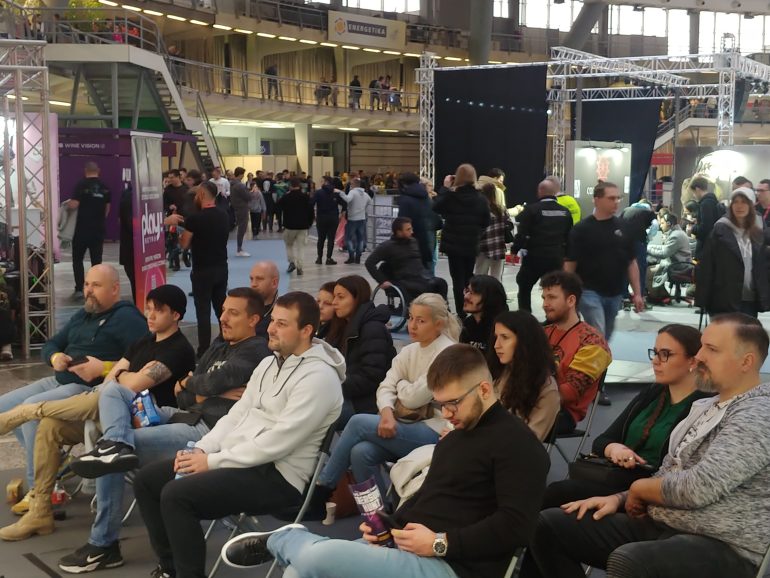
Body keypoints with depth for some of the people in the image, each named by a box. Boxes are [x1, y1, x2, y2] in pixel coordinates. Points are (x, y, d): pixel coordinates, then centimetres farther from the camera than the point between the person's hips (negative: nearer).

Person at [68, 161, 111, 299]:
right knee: (96, 259, 8)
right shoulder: (105, 187, 4)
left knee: (77, 259, 8)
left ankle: (79, 289, 0)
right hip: (99, 229, 3)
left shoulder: (81, 185, -10)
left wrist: (67, 205, 6)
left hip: (83, 228, -3)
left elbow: (74, 205, -16)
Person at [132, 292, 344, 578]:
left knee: (176, 494, -26)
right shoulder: (268, 363, 14)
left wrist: (213, 461, -18)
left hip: (276, 476, -10)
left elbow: (278, 442, -22)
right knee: (147, 478, 4)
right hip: (239, 459, 10)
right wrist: (201, 449, -3)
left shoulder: (318, 377, -16)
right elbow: (236, 415, 15)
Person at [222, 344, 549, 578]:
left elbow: (516, 526, -20)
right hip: (406, 550, 10)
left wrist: (440, 544, -18)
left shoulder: (515, 443, -9)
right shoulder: (452, 439, 23)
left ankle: (281, 540, 8)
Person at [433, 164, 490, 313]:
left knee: (458, 279, 1)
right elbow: (485, 223, 5)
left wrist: (445, 187, 3)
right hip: (472, 245, 3)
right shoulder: (481, 199, -3)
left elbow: (436, 207, 1)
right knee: (468, 277, 19)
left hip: (454, 244, -3)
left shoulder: (450, 196, -14)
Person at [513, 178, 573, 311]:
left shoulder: (531, 209, -9)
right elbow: (569, 236, 10)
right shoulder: (565, 212, 6)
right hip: (556, 258, 3)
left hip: (534, 257, -3)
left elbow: (522, 233, -11)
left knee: (524, 288, 15)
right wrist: (564, 254, 20)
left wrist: (514, 250, 3)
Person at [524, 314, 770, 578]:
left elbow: (698, 488, -23)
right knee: (548, 525, -1)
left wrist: (639, 488, -5)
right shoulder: (705, 407, 16)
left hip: (722, 548, -9)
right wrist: (620, 498, 2)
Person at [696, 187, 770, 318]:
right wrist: (702, 297, -13)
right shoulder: (720, 230, -3)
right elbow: (706, 265, -7)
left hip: (750, 300, 5)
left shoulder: (758, 235, 12)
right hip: (724, 300, -5)